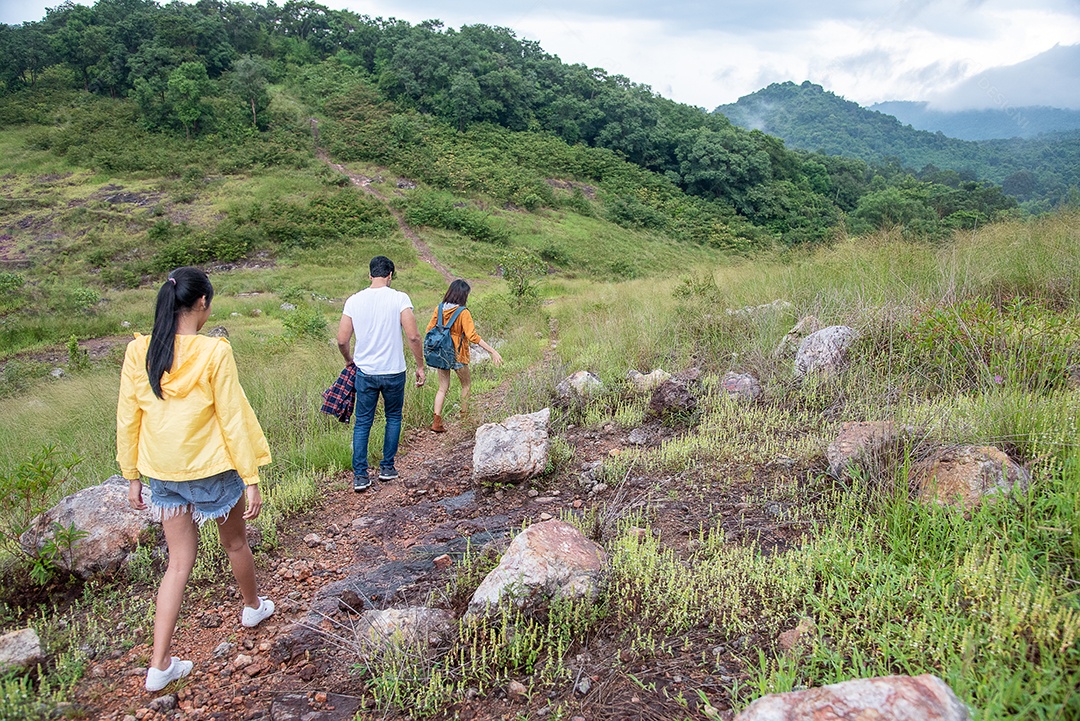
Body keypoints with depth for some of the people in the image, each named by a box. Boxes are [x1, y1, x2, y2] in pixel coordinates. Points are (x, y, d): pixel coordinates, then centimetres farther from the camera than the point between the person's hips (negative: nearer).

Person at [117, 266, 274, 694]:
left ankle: (160, 665, 14)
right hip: (212, 469, -4)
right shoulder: (213, 352, -18)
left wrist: (133, 477, 12)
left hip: (162, 473, 4)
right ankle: (252, 607, 47)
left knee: (180, 559, 15)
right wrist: (251, 478, -8)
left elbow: (128, 419, 1)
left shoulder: (139, 352, -5)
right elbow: (233, 418, -15)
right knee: (235, 543, 22)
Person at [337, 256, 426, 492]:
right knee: (393, 417, 18)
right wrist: (420, 366, -3)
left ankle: (360, 476, 8)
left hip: (365, 372, 2)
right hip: (393, 372, -2)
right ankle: (387, 467, 22)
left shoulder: (354, 300, -1)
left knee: (362, 423, 10)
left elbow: (342, 340, 0)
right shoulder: (399, 298, -10)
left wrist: (349, 360, 19)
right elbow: (413, 336, -15)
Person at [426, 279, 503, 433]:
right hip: (457, 355, -5)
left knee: (443, 388, 13)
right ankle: (464, 415, 27)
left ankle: (436, 422, 6)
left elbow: (429, 329, 4)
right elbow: (473, 336, -23)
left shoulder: (439, 308, -2)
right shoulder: (463, 313, -18)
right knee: (467, 384, 18)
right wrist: (493, 351, -22)